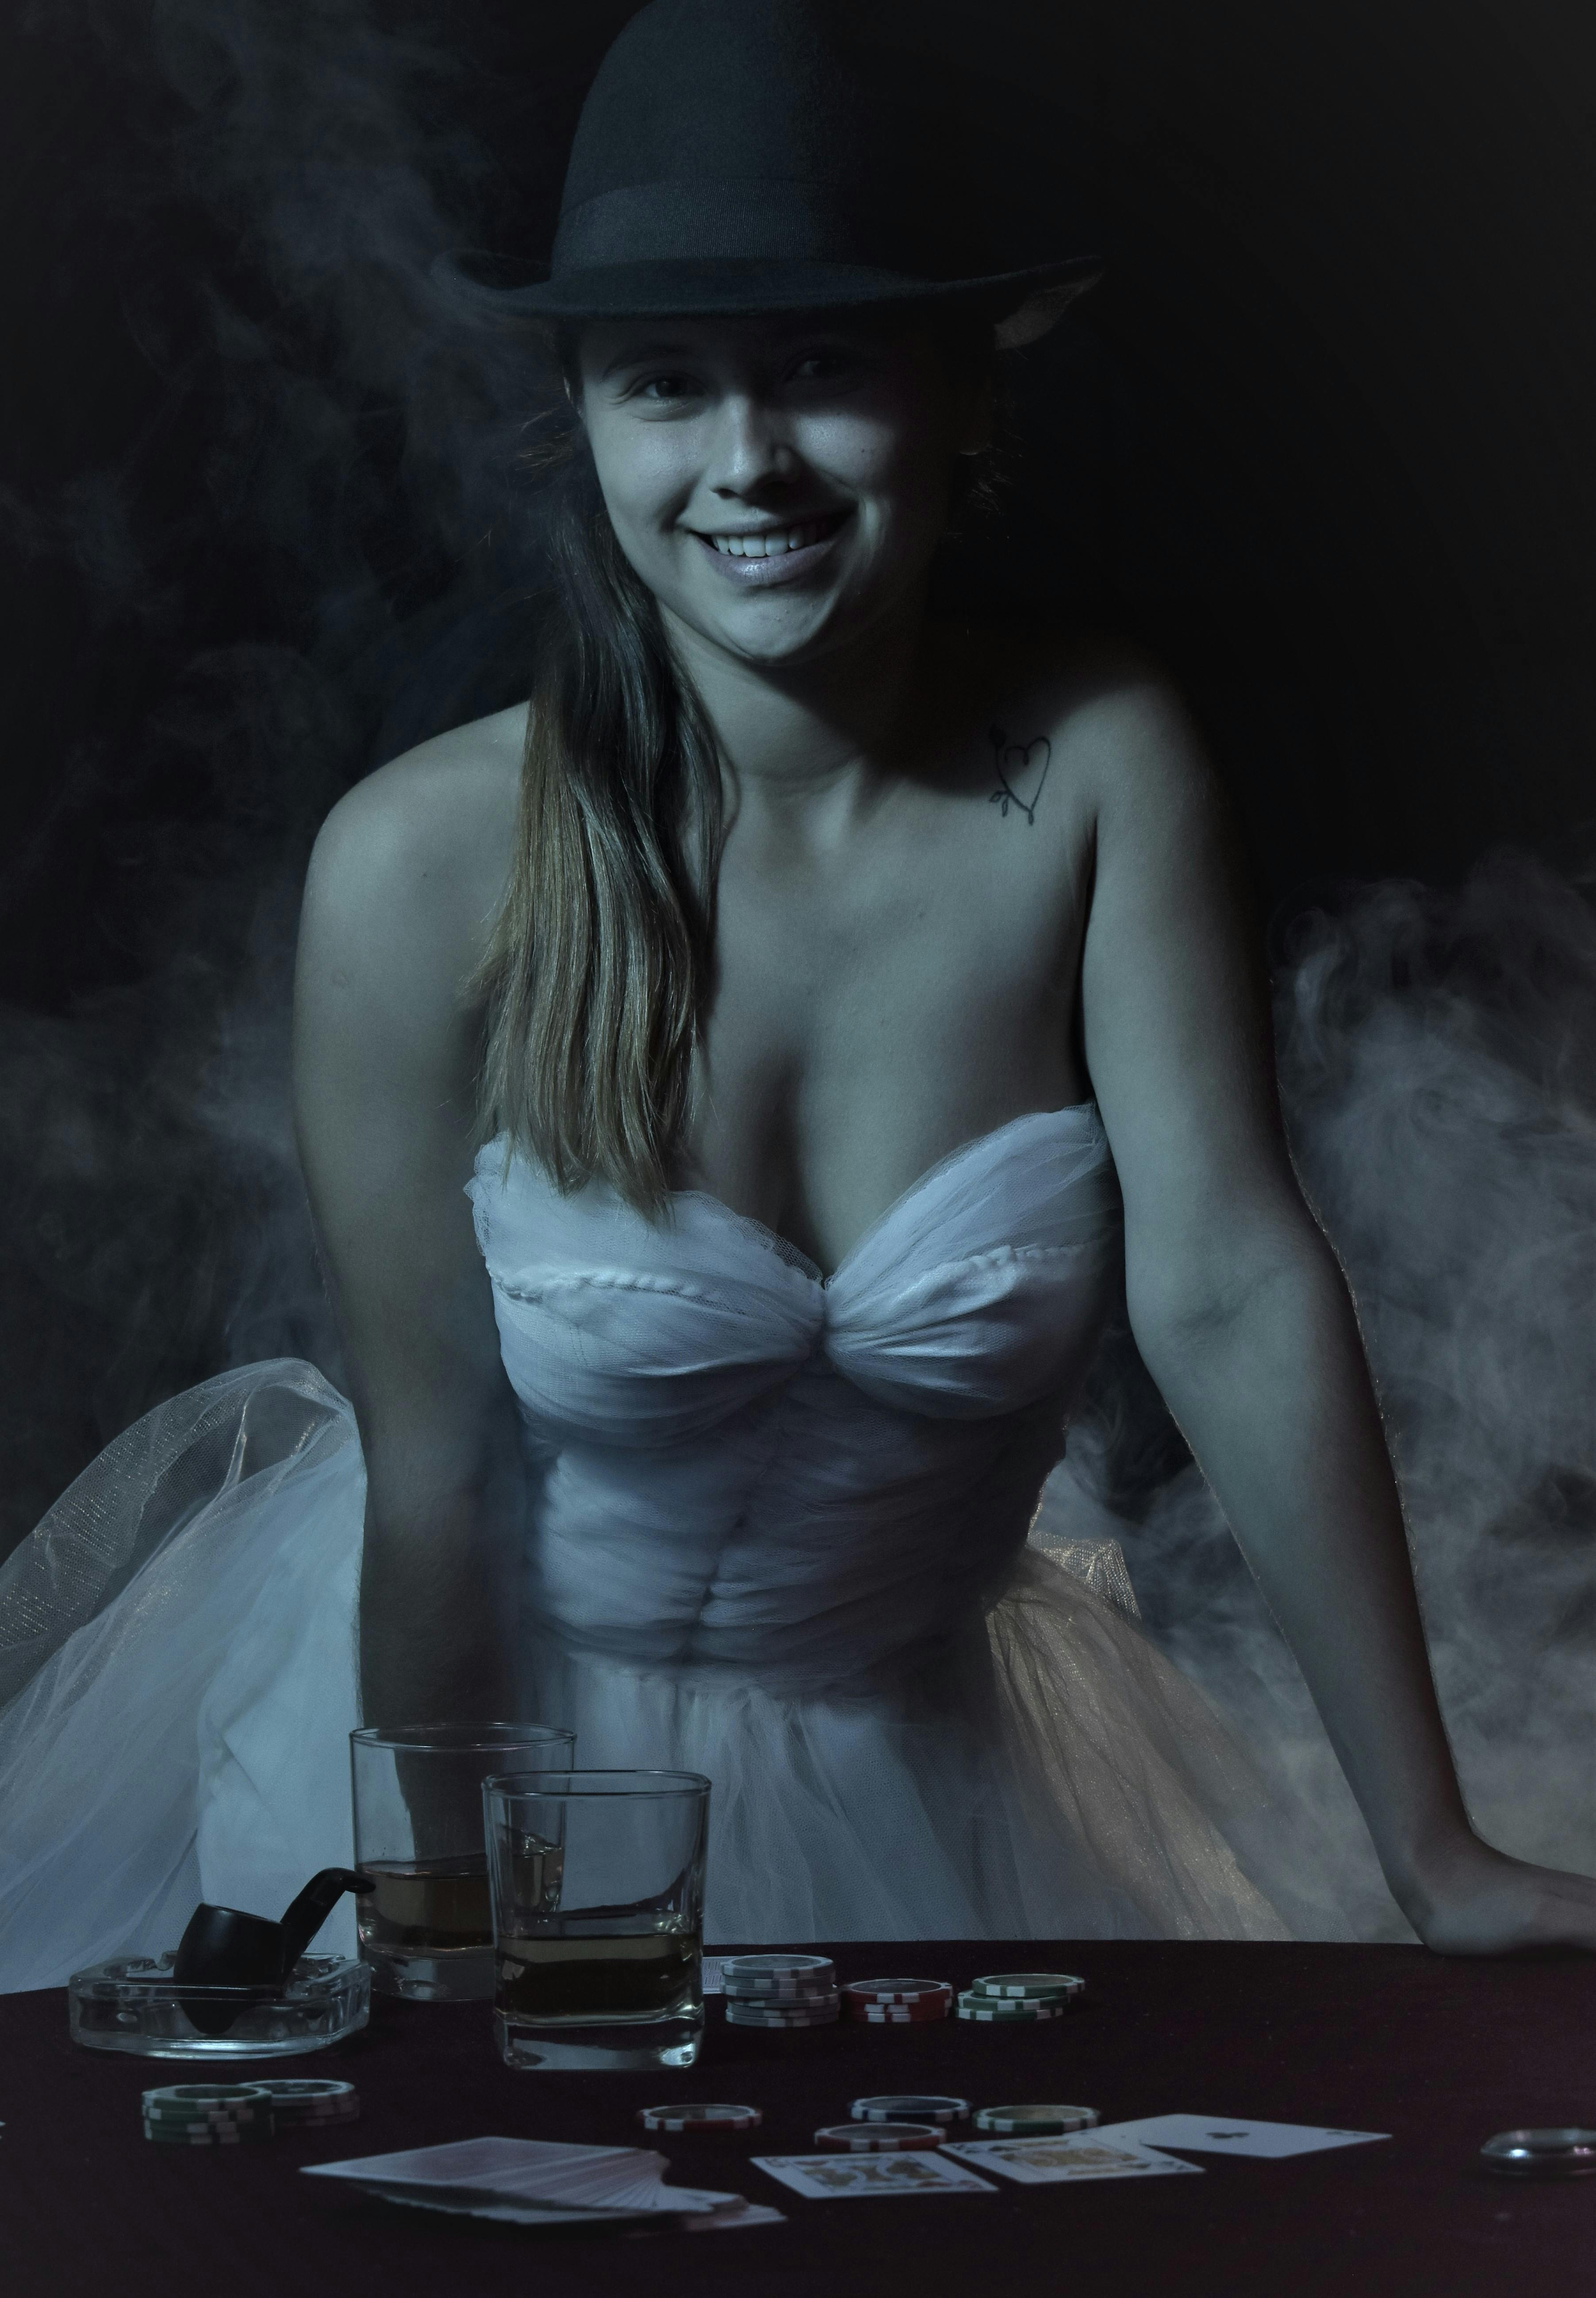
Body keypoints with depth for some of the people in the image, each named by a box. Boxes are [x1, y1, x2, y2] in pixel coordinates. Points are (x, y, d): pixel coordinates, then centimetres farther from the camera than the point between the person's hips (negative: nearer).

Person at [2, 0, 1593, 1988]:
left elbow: (1230, 1292, -20)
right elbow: (436, 1478, -20)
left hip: (912, 1751, 2)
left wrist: (1434, 1863, -21)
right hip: (486, 1716, -2)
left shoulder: (1096, 775, -18)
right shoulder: (423, 863, -24)